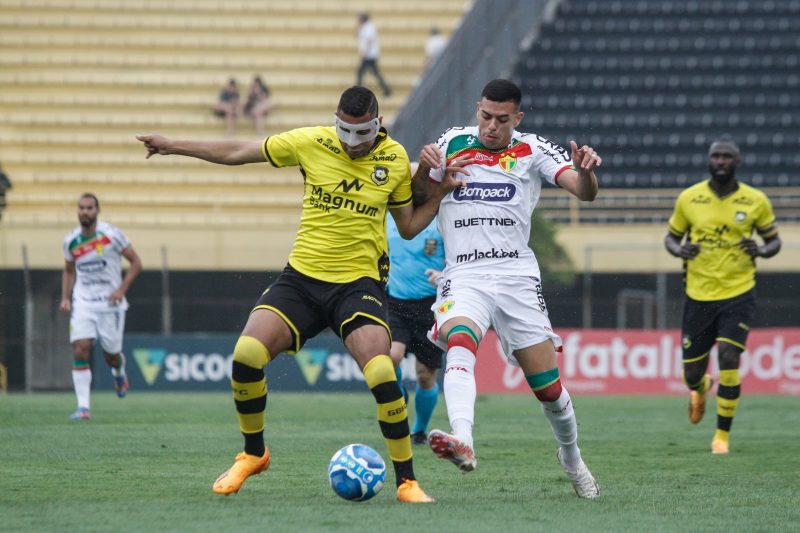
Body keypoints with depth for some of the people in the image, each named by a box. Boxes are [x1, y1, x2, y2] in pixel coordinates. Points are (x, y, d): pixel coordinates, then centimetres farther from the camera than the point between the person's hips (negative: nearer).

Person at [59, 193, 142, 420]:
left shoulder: (112, 234, -9)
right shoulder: (71, 240, 2)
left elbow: (136, 262, -3)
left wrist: (122, 289, -14)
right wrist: (65, 297, 4)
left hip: (110, 302, -2)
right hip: (83, 302, 2)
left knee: (111, 356, 5)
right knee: (80, 351, -15)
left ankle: (119, 371, 44)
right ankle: (83, 406, -13)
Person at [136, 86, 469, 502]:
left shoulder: (395, 159, 0)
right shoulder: (311, 142, -2)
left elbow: (408, 227, 12)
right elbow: (239, 153, 8)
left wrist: (441, 192, -2)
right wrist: (174, 146, 9)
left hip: (359, 282, -1)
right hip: (302, 277, 1)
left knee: (381, 376, -24)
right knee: (246, 354, -18)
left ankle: (406, 480, -8)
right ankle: (253, 455, 8)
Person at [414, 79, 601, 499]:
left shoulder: (532, 150, 3)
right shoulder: (453, 142, 10)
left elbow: (584, 192, -8)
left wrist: (585, 171, -32)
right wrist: (423, 168, -6)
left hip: (517, 275, 0)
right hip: (464, 278, 0)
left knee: (547, 385, 1)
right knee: (459, 344, -32)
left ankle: (572, 459, 29)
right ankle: (463, 442, -52)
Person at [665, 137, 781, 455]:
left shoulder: (756, 201, -2)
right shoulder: (688, 199, 0)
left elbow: (774, 240, 9)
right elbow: (671, 237, 11)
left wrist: (761, 250, -14)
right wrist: (679, 251, -12)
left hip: (738, 294, -1)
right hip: (698, 295, 1)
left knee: (728, 359, -18)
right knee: (691, 373, 4)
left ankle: (723, 435, -2)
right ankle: (700, 389, 46)